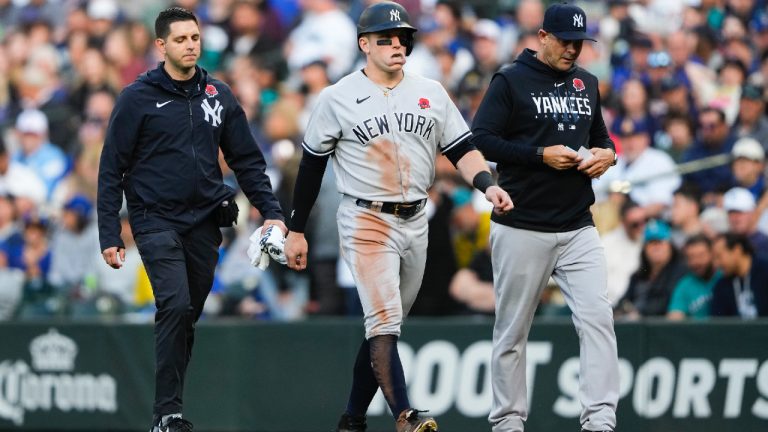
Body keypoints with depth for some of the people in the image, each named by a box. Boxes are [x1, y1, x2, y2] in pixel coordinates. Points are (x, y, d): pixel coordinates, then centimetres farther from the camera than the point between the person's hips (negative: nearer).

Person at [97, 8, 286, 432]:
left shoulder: (219, 95, 8)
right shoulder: (138, 98, -4)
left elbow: (247, 159, 14)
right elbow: (111, 170, -3)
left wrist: (271, 211, 3)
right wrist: (109, 235, -7)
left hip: (205, 221, 5)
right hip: (156, 219, -5)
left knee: (189, 316, 7)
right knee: (176, 305, -19)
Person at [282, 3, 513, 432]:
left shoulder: (431, 93, 8)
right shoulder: (339, 98, -1)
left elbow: (462, 149, 5)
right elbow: (312, 165, 4)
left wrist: (487, 184, -15)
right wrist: (296, 231, 5)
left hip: (415, 223, 5)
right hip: (367, 223, -5)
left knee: (385, 326, 10)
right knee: (384, 322, -17)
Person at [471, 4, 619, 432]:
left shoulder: (587, 83, 14)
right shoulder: (511, 82, -4)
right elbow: (481, 140, -10)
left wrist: (608, 153, 2)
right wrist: (541, 155, -18)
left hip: (579, 228, 4)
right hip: (523, 230, -4)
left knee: (598, 318, -10)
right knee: (513, 330, 4)